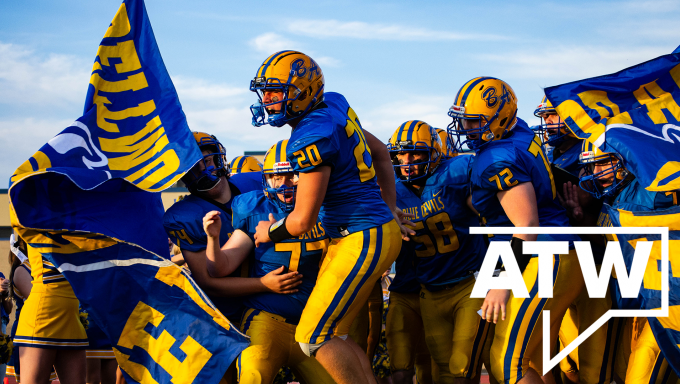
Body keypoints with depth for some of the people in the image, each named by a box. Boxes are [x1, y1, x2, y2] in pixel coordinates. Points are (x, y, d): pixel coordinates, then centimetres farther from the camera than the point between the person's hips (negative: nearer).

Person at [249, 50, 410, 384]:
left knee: (314, 338, -10)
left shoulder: (312, 138, -19)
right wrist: (388, 208, 27)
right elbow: (380, 153, 23)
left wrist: (268, 232, 5)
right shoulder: (333, 106, 8)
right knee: (330, 336, 11)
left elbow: (302, 221, -15)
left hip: (363, 241, -10)